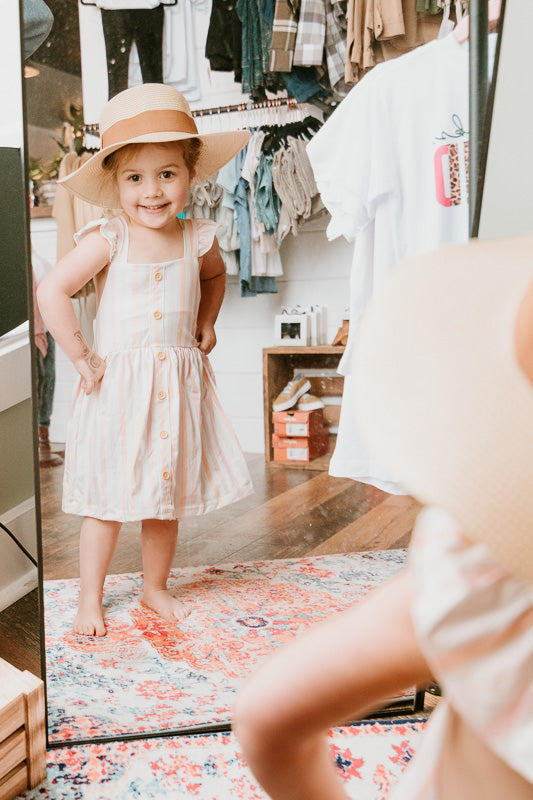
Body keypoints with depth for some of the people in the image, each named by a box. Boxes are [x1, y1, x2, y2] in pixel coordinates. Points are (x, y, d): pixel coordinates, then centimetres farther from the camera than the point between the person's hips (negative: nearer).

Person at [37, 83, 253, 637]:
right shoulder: (108, 239, -10)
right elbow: (51, 291, -13)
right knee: (106, 498, 3)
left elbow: (216, 275, 25)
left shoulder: (197, 239, 2)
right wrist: (80, 356, -12)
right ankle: (90, 598, 20)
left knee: (167, 495, 13)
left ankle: (156, 587, 32)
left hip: (178, 383, 4)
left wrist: (205, 324, 13)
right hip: (117, 384, -3)